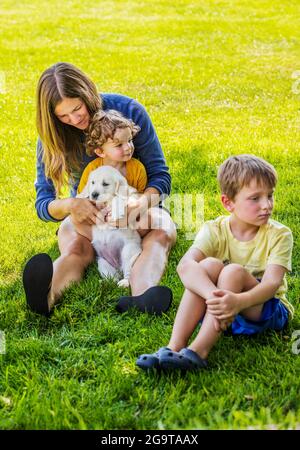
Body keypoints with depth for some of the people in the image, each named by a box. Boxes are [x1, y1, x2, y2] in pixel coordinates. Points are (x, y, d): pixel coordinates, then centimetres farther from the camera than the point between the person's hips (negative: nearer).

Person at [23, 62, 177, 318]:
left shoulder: (129, 111, -14)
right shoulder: (52, 137, -9)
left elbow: (160, 176, -12)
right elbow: (43, 203, -10)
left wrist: (141, 203, -35)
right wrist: (69, 205, -35)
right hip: (86, 214, 1)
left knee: (163, 231, -35)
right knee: (75, 248, -34)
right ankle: (46, 296, -66)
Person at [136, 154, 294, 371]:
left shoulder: (279, 235, -11)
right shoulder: (215, 230, -8)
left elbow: (272, 283, -26)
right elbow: (185, 266, -28)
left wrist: (238, 302, -47)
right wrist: (213, 297, -48)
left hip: (268, 311, -2)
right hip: (222, 309, 2)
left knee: (234, 272, -29)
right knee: (209, 265, -27)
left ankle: (198, 352, -38)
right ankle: (174, 347, -35)